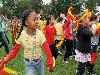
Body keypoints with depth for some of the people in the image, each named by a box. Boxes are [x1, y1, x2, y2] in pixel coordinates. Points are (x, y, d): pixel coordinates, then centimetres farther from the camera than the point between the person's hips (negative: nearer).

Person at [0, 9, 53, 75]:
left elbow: (47, 50, -16)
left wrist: (50, 64, -14)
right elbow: (15, 49, -5)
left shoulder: (39, 33, -20)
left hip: (39, 60, 1)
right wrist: (6, 59, -19)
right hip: (28, 63, -1)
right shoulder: (21, 35, -18)